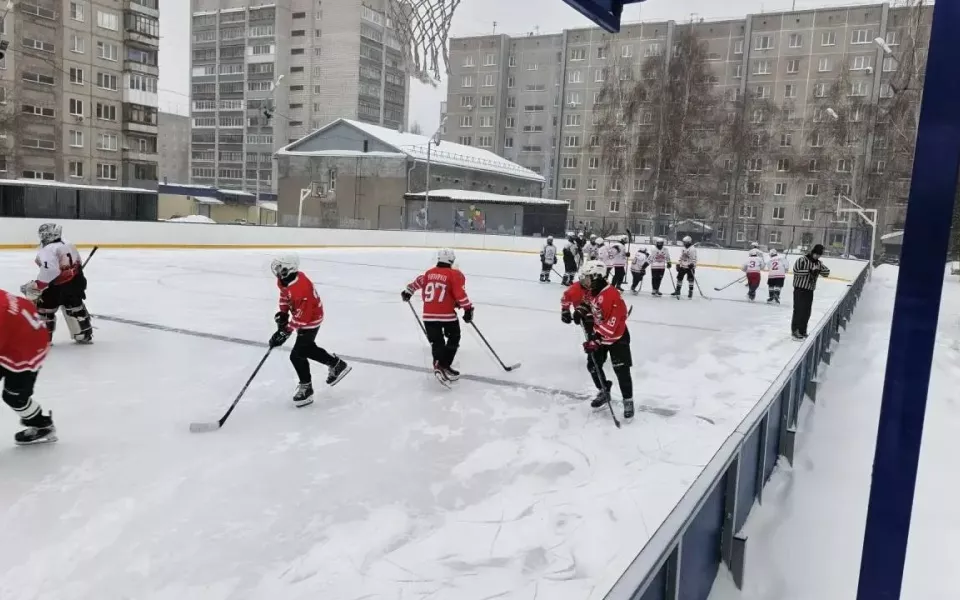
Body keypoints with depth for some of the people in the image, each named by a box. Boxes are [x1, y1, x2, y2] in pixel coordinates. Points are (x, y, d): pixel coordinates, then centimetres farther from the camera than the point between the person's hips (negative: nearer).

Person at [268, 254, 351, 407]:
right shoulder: (286, 279, -9)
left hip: (310, 320, -10)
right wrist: (282, 313, 2)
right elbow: (285, 295, 13)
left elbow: (300, 317, -33)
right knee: (307, 348, 19)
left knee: (297, 355, -10)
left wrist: (285, 332, -31)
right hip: (303, 316, 10)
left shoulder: (300, 288, -37)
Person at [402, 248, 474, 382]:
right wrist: (468, 309, -8)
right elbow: (460, 294, -13)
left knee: (437, 341, 13)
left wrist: (408, 291, 44)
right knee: (453, 339, 12)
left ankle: (439, 364, -1)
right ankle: (444, 365, 3)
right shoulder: (455, 275, -4)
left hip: (428, 315, 5)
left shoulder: (429, 273, 12)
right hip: (446, 314, -4)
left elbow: (418, 282, 27)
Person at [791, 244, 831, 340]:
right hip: (800, 289, -7)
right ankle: (795, 330, -2)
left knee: (807, 311, 10)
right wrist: (810, 271, -23)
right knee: (799, 310, -7)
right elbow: (796, 271, -21)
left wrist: (819, 270, -12)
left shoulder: (818, 263, 12)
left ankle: (802, 330, 21)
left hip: (810, 290, 7)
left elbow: (827, 273, 8)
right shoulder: (802, 260, -10)